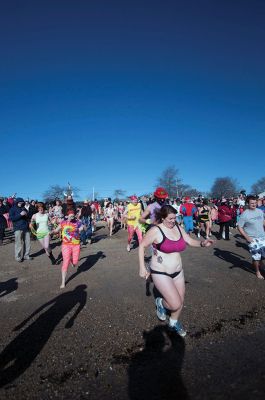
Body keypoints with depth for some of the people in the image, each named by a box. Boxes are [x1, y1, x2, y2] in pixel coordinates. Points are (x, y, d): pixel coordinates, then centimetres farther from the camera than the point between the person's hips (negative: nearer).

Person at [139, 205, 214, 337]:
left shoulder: (178, 228, -1)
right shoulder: (156, 230, -19)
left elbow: (190, 241, 6)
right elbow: (142, 246, -10)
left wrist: (202, 243, -15)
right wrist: (142, 267, -13)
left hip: (178, 271, 6)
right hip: (161, 273, -6)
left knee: (180, 301, 19)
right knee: (175, 305, -9)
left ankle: (174, 322, 49)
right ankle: (161, 303, 26)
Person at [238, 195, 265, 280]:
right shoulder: (244, 214, -16)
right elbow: (239, 227, -13)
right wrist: (246, 237, -17)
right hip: (252, 238, -5)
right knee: (256, 256, 3)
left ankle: (258, 264, 43)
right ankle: (257, 272, 26)